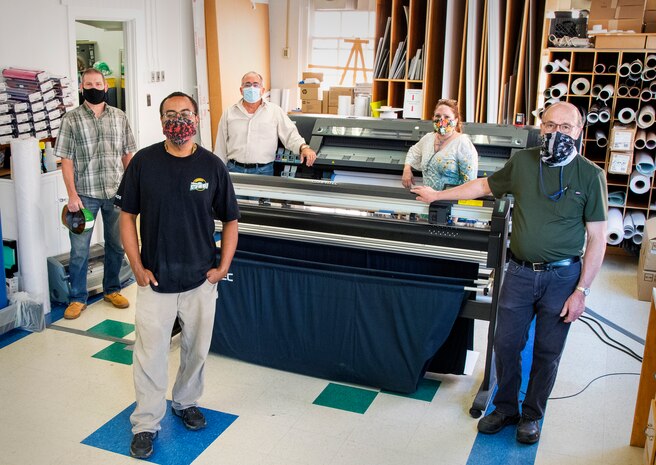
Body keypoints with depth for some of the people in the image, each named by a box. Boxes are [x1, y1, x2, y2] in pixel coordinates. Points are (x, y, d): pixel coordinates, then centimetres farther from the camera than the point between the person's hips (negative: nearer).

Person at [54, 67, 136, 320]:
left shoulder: (119, 117, 5)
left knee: (117, 245, 13)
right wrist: (72, 194, -11)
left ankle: (112, 289, 31)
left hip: (117, 192, 3)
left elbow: (128, 154, 9)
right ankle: (77, 298, 18)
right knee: (79, 249, 3)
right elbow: (66, 159, -4)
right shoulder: (71, 119, -2)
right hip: (85, 194, -2)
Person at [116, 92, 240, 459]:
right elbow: (128, 217, 1)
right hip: (155, 279, -1)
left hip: (201, 279, 1)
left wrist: (223, 268, -3)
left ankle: (186, 402, 40)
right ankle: (147, 423, 22)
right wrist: (138, 267, -5)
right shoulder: (144, 162, -5)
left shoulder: (212, 165, -4)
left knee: (197, 348, 16)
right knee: (150, 353, 5)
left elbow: (230, 221, 3)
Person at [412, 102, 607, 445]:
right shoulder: (522, 162, 1)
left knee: (547, 352, 10)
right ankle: (505, 409, 29)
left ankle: (531, 416, 31)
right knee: (505, 343, 8)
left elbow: (597, 238, -7)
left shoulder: (590, 175, -8)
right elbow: (485, 186, 18)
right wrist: (438, 195, 23)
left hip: (562, 277, -2)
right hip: (520, 272, 3)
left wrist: (581, 291, -10)